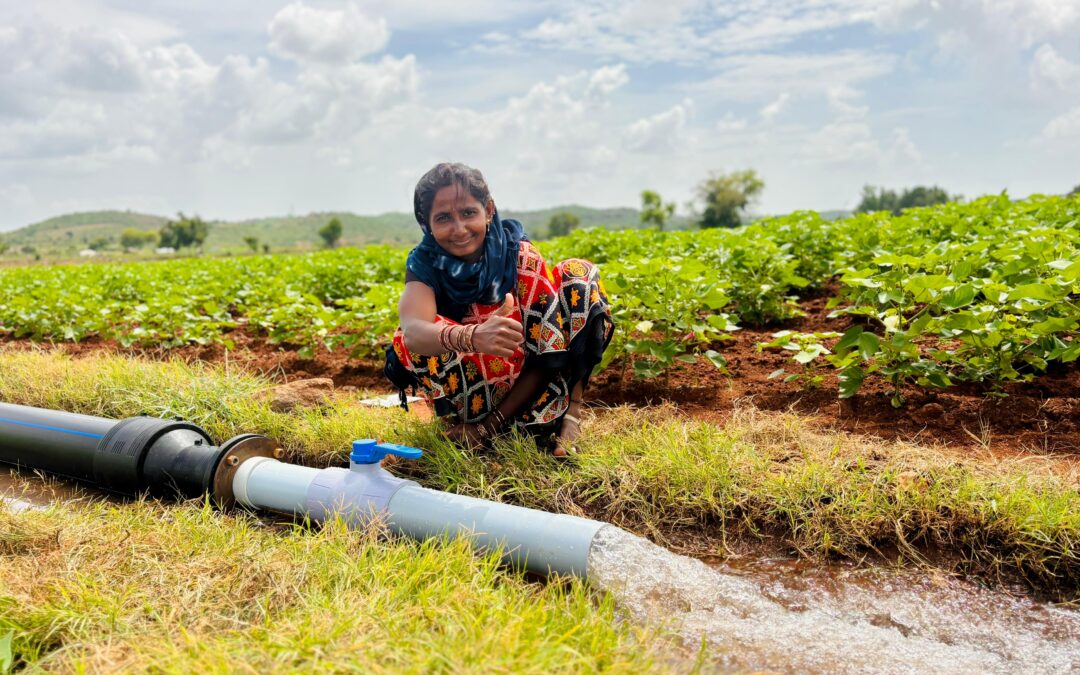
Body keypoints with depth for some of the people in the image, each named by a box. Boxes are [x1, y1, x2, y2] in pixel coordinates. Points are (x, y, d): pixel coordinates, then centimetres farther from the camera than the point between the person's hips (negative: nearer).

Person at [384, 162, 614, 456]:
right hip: (475, 395, 0)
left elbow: (548, 348, -20)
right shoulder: (425, 264, -16)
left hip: (527, 385, 0)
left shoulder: (518, 253, -17)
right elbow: (414, 329, -39)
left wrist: (490, 424, -26)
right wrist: (471, 337, -61)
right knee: (408, 344, -28)